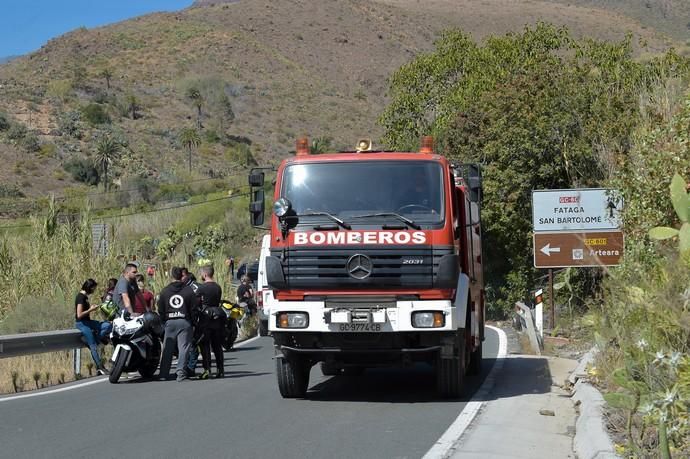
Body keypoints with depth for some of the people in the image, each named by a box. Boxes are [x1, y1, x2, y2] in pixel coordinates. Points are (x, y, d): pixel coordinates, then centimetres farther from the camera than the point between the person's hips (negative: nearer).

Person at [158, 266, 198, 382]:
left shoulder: (164, 291, 4)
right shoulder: (188, 290, -2)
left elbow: (160, 310, 7)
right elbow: (194, 307, -1)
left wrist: (163, 320, 18)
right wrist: (194, 321, 12)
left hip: (170, 322, 2)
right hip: (184, 322, -2)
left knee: (167, 349, 8)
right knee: (183, 348, 0)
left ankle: (163, 373, 10)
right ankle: (181, 373, -7)